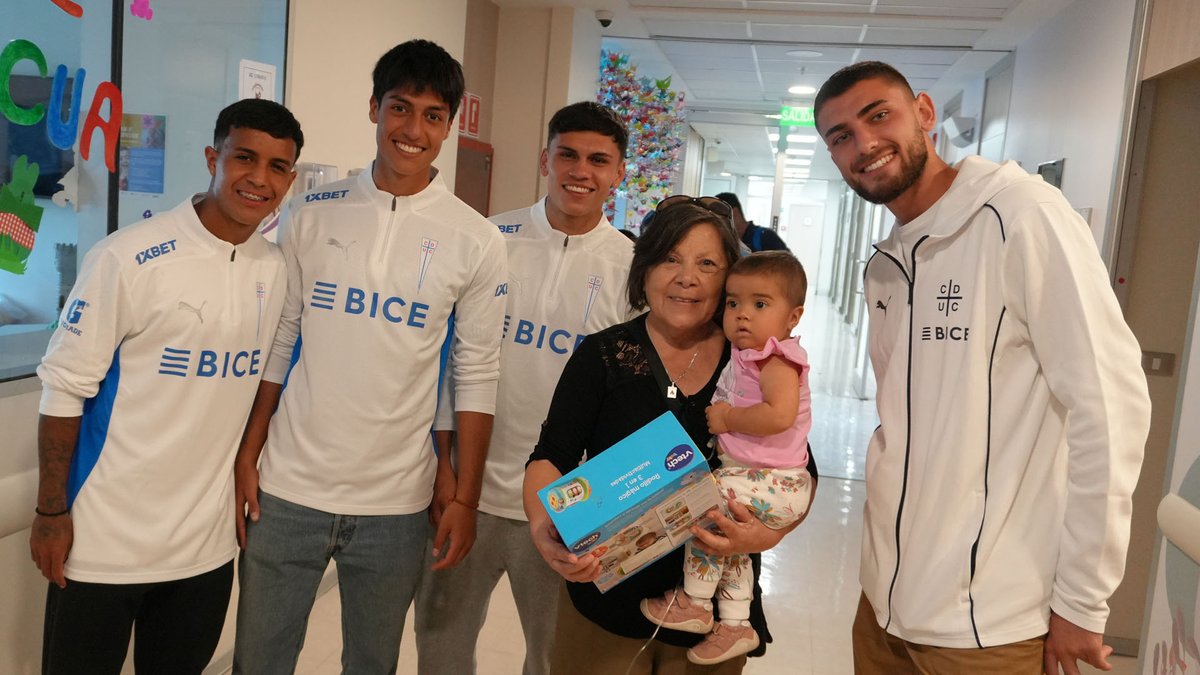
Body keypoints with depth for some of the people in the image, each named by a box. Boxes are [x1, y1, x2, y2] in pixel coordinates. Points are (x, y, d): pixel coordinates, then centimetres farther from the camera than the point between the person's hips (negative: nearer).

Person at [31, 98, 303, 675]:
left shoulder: (275, 270, 1)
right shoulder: (129, 257, -14)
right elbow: (65, 386, -10)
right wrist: (50, 511, -8)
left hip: (209, 541, 5)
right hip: (105, 540, -4)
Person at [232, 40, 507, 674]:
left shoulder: (475, 241, -4)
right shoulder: (310, 214, 0)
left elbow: (476, 376, -2)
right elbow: (277, 343, 5)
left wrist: (464, 498, -3)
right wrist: (247, 456, 3)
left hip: (396, 503, -1)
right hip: (287, 488, 1)